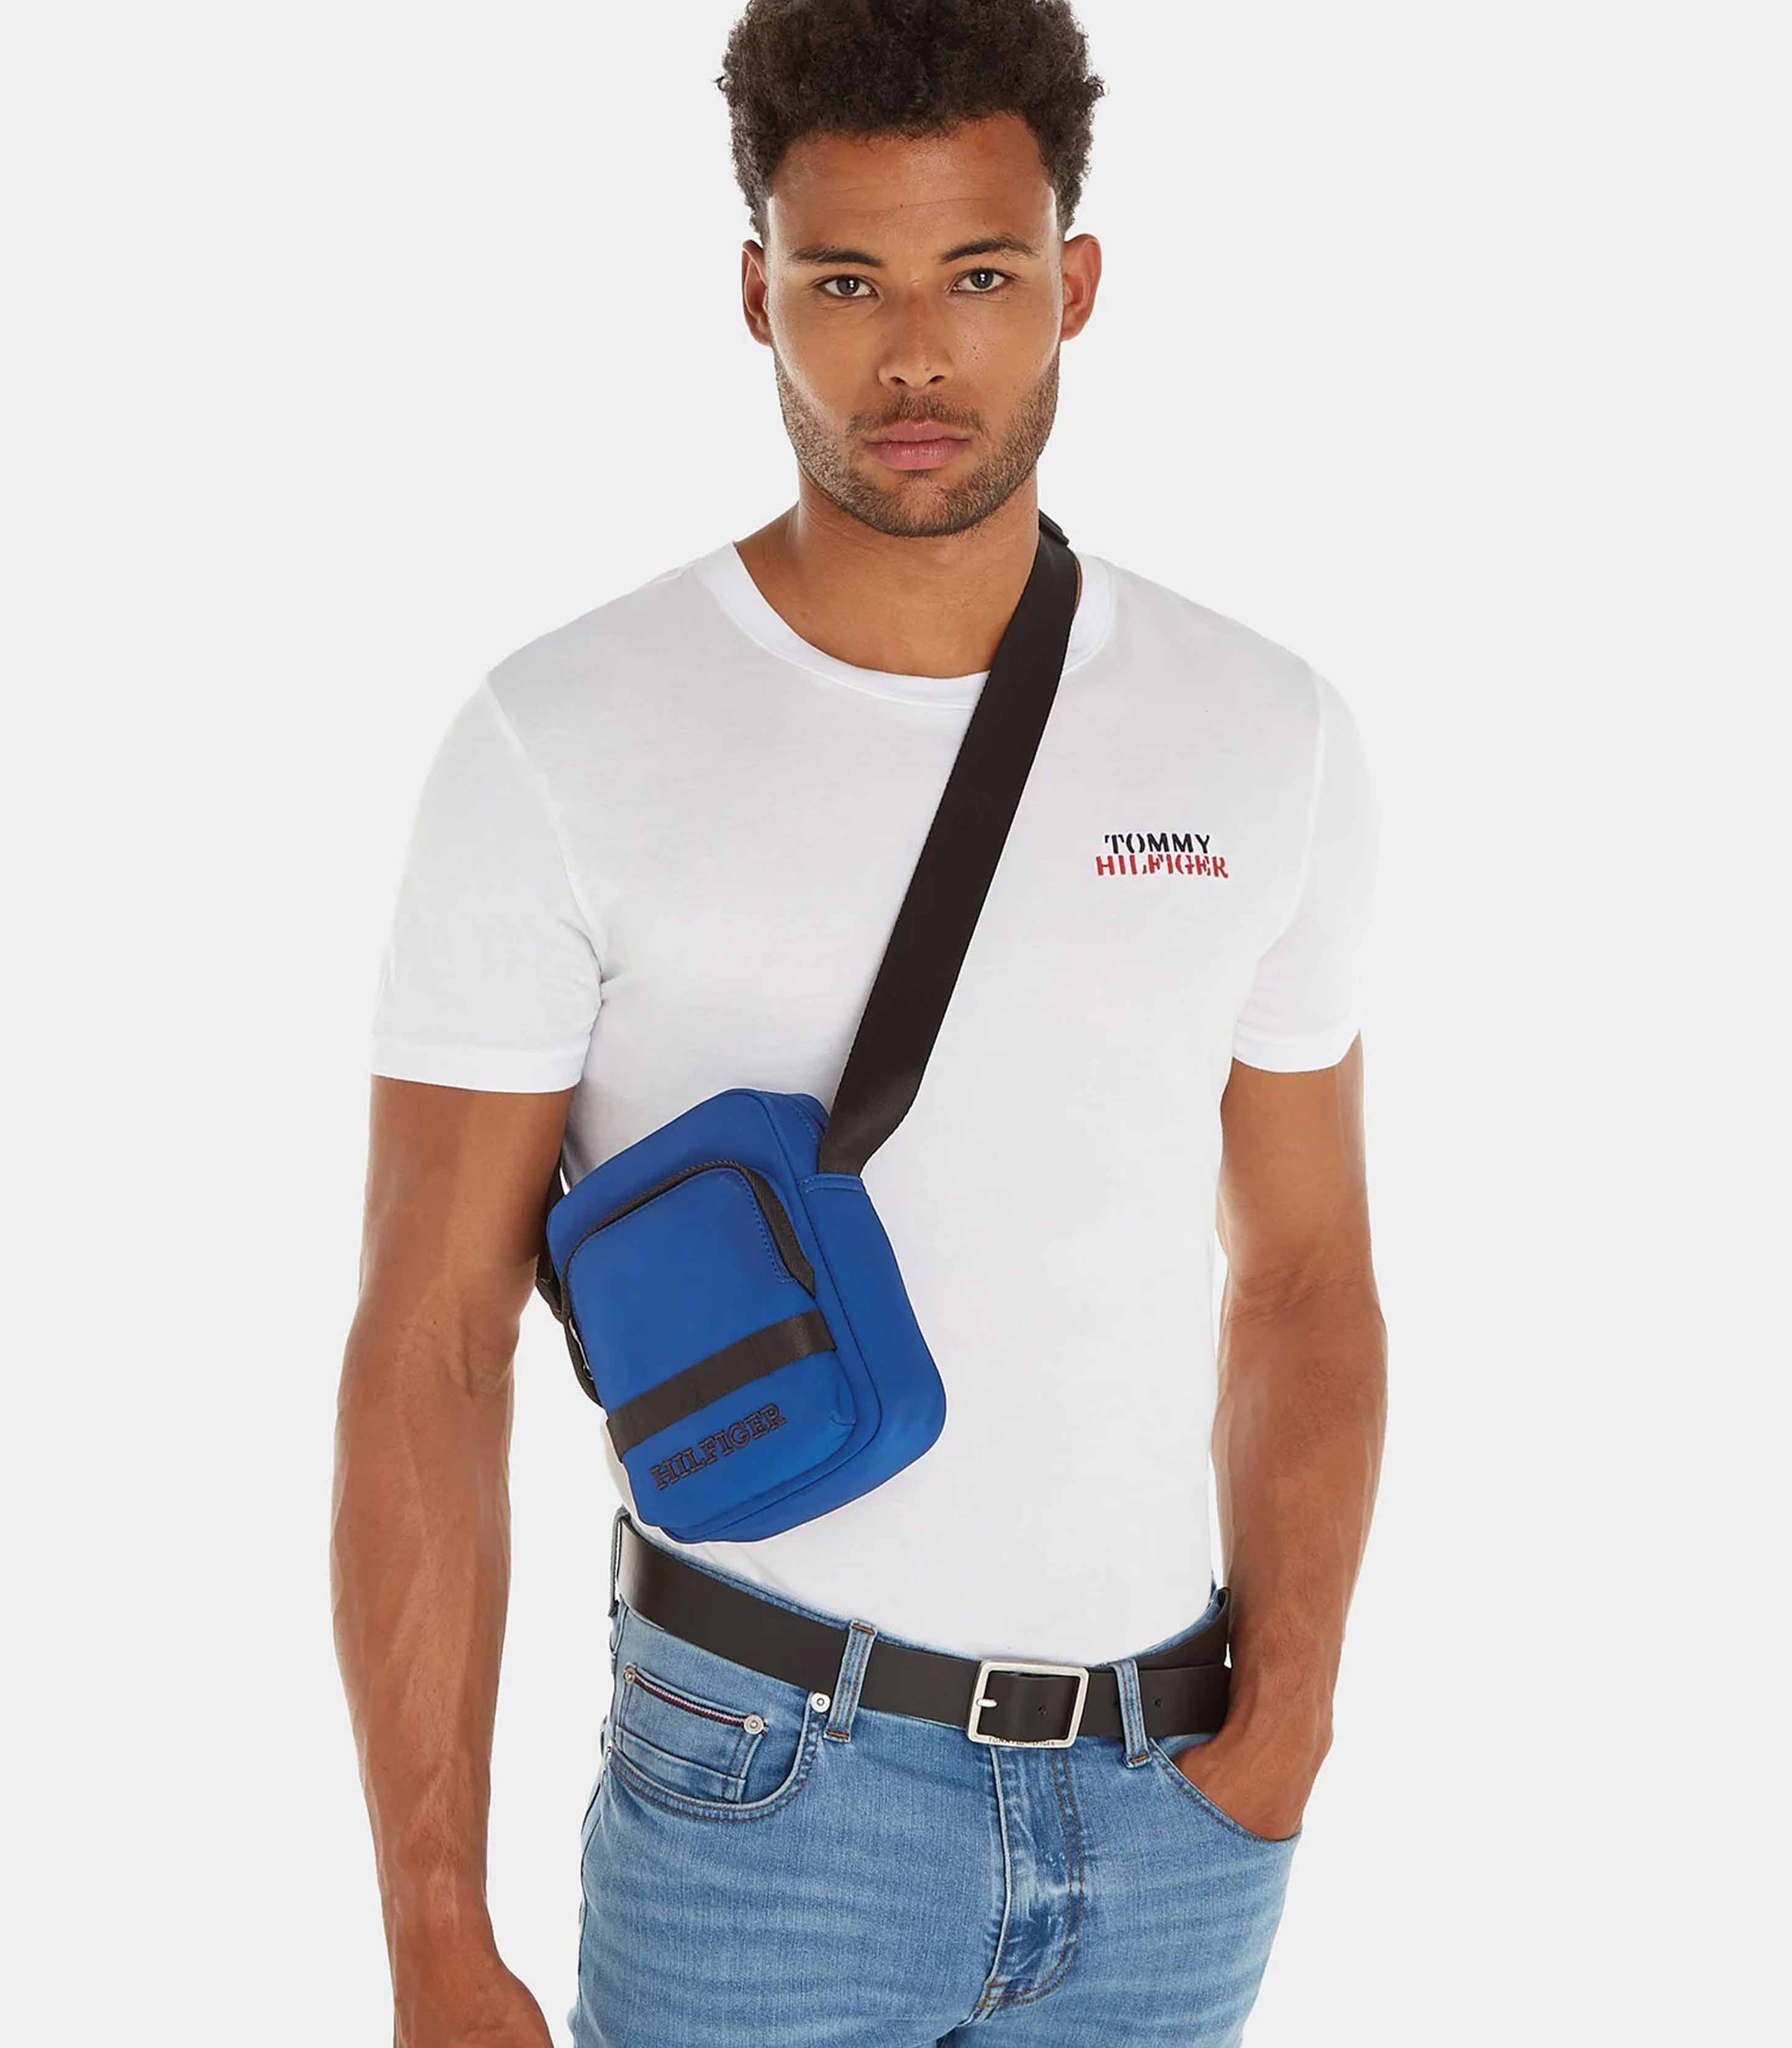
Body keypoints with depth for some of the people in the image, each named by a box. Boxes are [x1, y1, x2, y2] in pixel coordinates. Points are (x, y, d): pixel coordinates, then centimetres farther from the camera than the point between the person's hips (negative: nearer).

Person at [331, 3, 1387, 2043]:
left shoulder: (1268, 737, -1)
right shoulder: (561, 746, -12)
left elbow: (1305, 1278, 8)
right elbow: (425, 1360, -11)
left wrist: (1286, 1717, -5)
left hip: (1163, 1809, 4)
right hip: (766, 1793, -3)